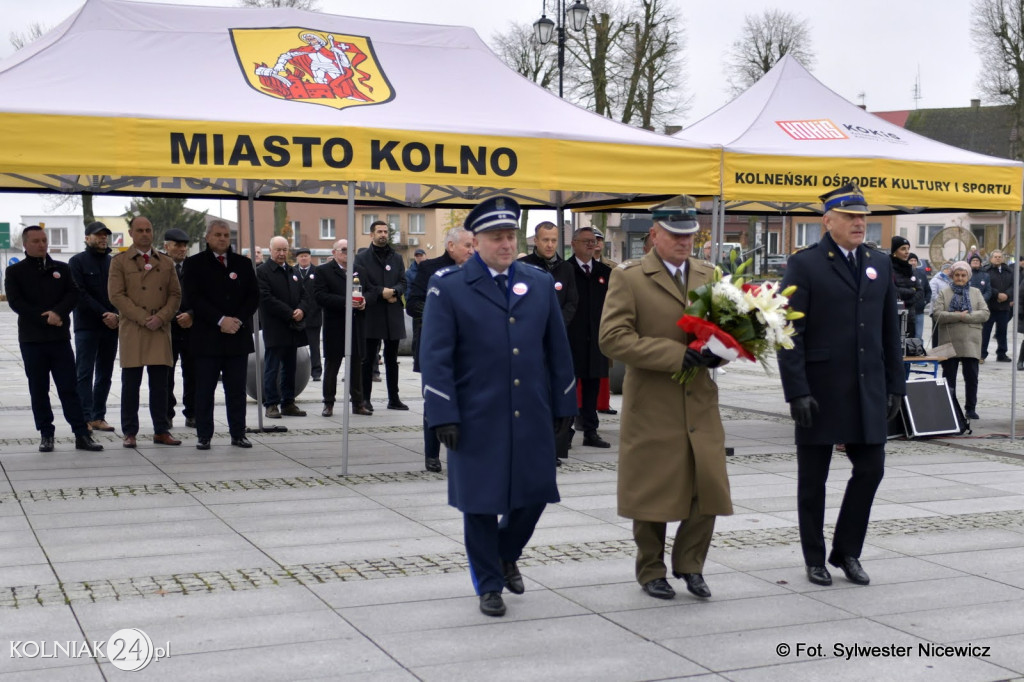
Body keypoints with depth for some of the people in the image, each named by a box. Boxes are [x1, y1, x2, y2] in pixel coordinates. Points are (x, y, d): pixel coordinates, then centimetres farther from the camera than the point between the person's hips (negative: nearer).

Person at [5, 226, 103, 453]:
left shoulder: (62, 269, 11)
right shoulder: (15, 272, 4)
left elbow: (73, 294, 2)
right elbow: (15, 302, -6)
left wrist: (58, 312, -17)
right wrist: (45, 318, -14)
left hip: (60, 338, 1)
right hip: (32, 340, -1)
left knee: (69, 388, -1)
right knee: (39, 390, 5)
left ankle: (82, 435, -1)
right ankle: (46, 434, 13)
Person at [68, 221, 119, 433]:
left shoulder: (112, 263, 14)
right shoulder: (77, 262, 1)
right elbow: (80, 294, -8)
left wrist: (115, 315, -9)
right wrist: (103, 314, -15)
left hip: (111, 327, 5)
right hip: (86, 326, -5)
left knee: (105, 375, 6)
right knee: (84, 374, -5)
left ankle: (99, 417, 11)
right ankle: (86, 418, -7)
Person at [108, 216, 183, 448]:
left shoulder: (166, 263, 15)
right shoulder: (120, 262, 5)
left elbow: (175, 295, 11)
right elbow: (116, 295, -4)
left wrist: (161, 317, -7)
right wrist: (143, 319, -11)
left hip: (160, 330, 3)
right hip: (132, 330, -2)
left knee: (160, 384, 4)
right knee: (130, 384, 0)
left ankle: (161, 431, 10)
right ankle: (129, 433, 6)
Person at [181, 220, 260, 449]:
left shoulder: (243, 263, 13)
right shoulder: (194, 264, 3)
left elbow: (254, 296, 8)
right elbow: (193, 299, -6)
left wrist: (238, 320, -7)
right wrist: (220, 320, -14)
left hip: (238, 335, 3)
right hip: (206, 338, -3)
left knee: (237, 389, 6)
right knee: (204, 390, 1)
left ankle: (238, 434, 12)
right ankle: (204, 436, 7)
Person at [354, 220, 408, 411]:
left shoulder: (396, 258, 14)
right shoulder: (362, 258, 2)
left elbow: (403, 282, 7)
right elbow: (362, 284, -6)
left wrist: (393, 291, -13)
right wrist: (381, 292, -14)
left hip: (393, 315, 4)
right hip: (371, 314, -4)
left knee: (392, 359, 9)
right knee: (369, 359, 0)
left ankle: (394, 398, 14)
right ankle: (365, 398, 5)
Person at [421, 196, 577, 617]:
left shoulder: (540, 284, 9)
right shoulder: (448, 287, -4)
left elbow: (557, 349, 13)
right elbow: (435, 357, -7)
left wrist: (563, 406, 11)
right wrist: (444, 416, -13)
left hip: (532, 416, 4)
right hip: (477, 419, -3)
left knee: (534, 495, 7)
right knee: (480, 503, 5)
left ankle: (506, 555, 37)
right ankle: (489, 585, 23)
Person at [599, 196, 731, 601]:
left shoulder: (709, 275, 10)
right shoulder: (628, 278, -6)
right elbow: (613, 338, -15)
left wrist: (717, 351, -7)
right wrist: (677, 355, -19)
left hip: (701, 404, 4)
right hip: (652, 407, -4)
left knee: (708, 488, 2)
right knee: (652, 492, 6)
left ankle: (689, 565, 22)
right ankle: (651, 571, 24)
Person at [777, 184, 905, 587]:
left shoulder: (880, 266, 12)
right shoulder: (804, 265, -5)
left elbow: (890, 331, 14)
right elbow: (790, 333, -9)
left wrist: (895, 385, 9)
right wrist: (796, 391, -15)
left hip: (868, 390, 5)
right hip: (819, 391, -4)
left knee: (870, 469, 3)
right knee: (813, 479, 6)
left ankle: (846, 552, 20)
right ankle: (815, 559, 19)